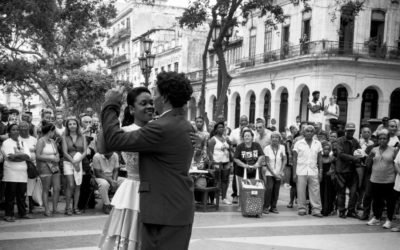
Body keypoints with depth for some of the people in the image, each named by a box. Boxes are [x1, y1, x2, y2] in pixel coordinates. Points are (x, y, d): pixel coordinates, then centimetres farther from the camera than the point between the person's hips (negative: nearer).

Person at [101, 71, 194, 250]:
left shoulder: (162, 128, -19)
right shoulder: (186, 126, 11)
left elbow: (114, 140, -18)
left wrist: (111, 105, -6)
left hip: (164, 212, -9)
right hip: (180, 207, 9)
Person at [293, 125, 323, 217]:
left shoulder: (318, 144, 10)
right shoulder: (298, 143, 4)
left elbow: (319, 159, 12)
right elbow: (295, 159, 3)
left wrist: (320, 171, 4)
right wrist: (294, 173, -3)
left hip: (313, 172, 1)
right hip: (301, 172, -1)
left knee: (315, 191, -1)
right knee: (301, 191, 0)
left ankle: (316, 210, 3)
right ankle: (302, 209, 10)